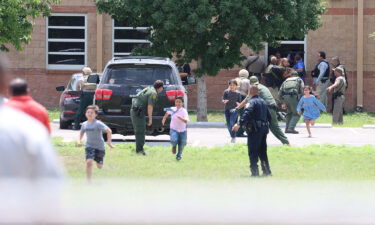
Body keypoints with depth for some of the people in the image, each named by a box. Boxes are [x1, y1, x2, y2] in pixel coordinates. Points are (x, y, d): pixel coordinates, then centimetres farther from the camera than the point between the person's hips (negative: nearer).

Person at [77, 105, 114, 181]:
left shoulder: (98, 124, -16)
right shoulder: (84, 124, 2)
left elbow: (109, 131, -19)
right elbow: (81, 133, 19)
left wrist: (109, 141, -25)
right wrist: (79, 141, 1)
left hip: (99, 146, -2)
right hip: (89, 146, 2)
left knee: (99, 166, 8)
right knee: (89, 162, -20)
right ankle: (89, 181, -17)